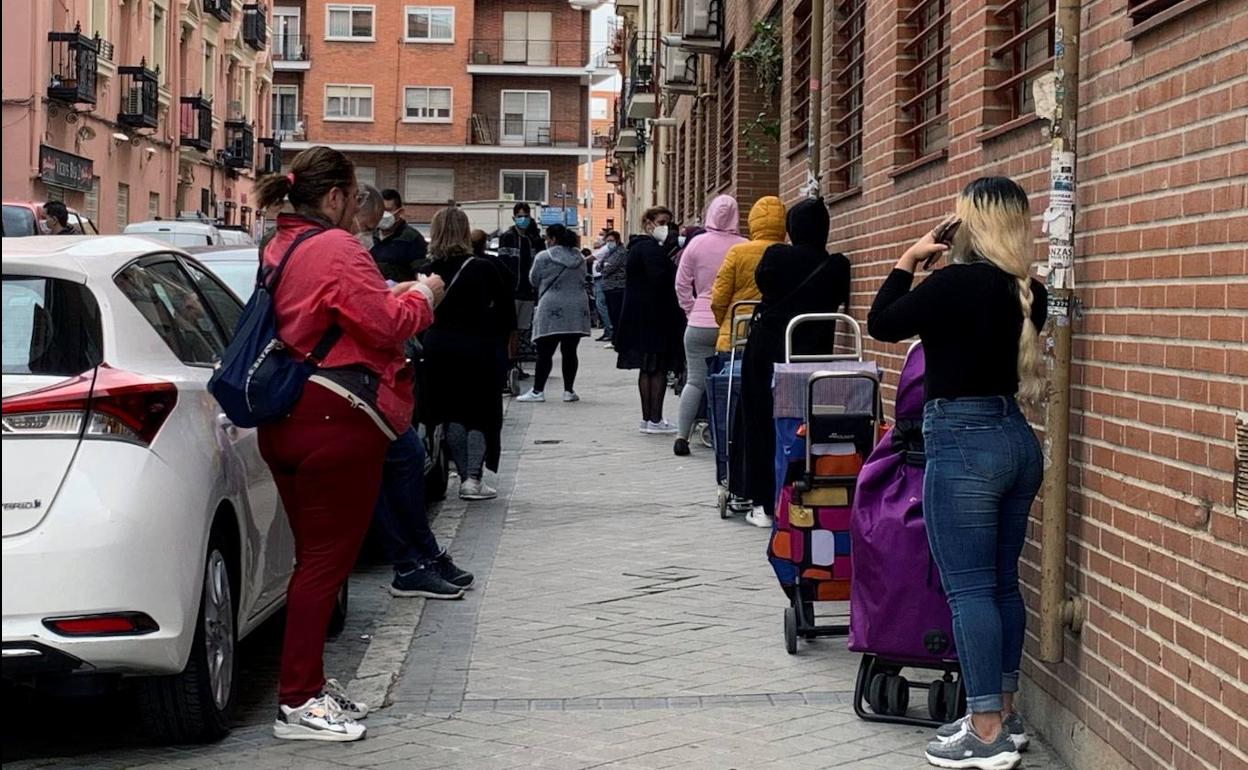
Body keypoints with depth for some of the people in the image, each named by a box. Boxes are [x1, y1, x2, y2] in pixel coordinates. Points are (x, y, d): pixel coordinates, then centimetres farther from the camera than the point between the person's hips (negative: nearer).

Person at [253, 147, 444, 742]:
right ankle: (298, 703, 0)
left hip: (287, 419, 10)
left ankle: (307, 682, 24)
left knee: (316, 554, 17)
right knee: (326, 558, -3)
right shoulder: (336, 248, -15)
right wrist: (421, 296, 2)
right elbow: (385, 325, -16)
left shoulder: (280, 247, 14)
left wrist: (391, 295, 15)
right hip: (336, 422, -10)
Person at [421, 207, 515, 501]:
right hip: (476, 348, -2)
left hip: (438, 348, 2)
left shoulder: (428, 271, -4)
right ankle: (473, 478, -5)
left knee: (452, 414, 13)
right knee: (481, 413, 7)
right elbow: (506, 309, 1)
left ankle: (465, 476, 14)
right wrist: (497, 338, 12)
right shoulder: (483, 270, -6)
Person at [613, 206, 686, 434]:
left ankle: (648, 418, 15)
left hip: (640, 318, 10)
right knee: (658, 369, -7)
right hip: (654, 318, -10)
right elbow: (660, 279, -25)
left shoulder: (638, 247, 18)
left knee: (647, 369, 12)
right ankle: (655, 419, -7)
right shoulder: (651, 248, -14)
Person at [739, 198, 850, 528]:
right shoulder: (837, 266, -6)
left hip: (765, 348, -1)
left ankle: (766, 504, 8)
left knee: (762, 424, 8)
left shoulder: (776, 256, -8)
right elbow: (840, 301, 8)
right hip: (812, 352, 1)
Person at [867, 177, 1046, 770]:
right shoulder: (1027, 292, 7)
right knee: (1002, 583, 14)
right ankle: (1003, 715, 21)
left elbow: (881, 325, -6)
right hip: (1017, 438, 8)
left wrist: (908, 262, 6)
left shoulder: (957, 282, -15)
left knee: (969, 588, -4)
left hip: (963, 442, -8)